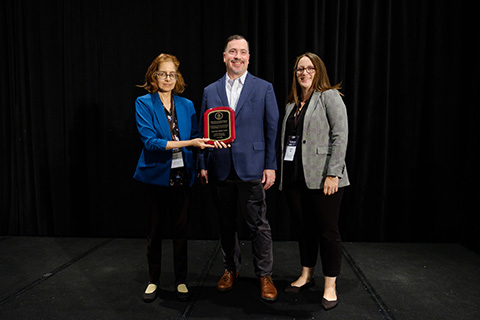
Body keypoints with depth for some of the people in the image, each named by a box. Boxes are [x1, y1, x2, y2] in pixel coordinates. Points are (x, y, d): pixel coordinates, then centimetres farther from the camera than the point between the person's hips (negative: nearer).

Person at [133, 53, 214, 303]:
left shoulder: (187, 105, 8)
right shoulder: (144, 103, -3)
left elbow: (195, 138, 8)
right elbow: (149, 141, -15)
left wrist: (207, 141, -16)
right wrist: (187, 143, -24)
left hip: (182, 175, 3)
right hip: (156, 175, -2)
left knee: (180, 229, 9)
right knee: (155, 230, 10)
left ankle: (181, 280, 25)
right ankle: (153, 280, 29)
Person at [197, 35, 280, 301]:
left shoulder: (264, 88, 2)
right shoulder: (210, 91, 10)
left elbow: (273, 130, 0)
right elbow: (203, 131, 11)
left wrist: (271, 166, -5)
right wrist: (203, 164, 5)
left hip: (252, 169, -3)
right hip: (220, 169, 3)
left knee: (259, 224, 3)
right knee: (226, 223, 14)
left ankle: (265, 275, 19)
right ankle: (231, 269, 32)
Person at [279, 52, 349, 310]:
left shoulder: (329, 97, -2)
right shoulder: (291, 104, 17)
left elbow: (340, 136, -11)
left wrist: (332, 173, -17)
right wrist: (282, 172, 10)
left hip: (321, 179, -6)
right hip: (294, 178, 6)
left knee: (328, 231, 2)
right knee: (305, 228, 15)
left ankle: (330, 287, 15)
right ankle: (306, 276, 30)